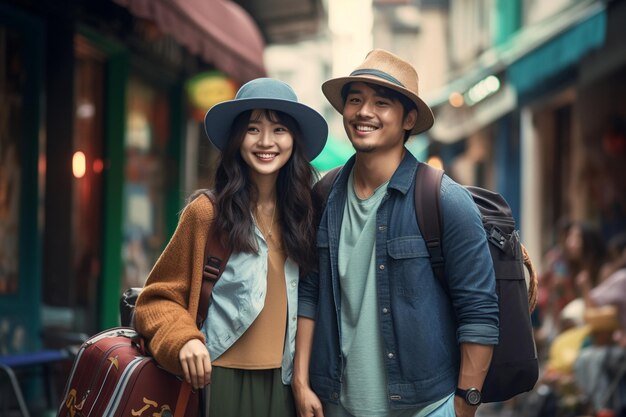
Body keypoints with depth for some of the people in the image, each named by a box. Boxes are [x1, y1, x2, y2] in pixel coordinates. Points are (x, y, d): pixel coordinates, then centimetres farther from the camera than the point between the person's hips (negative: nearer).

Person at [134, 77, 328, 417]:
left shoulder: (302, 214, 6)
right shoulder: (206, 212, -7)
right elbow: (159, 298, -4)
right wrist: (183, 339, -21)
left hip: (283, 383, 4)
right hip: (219, 379, -4)